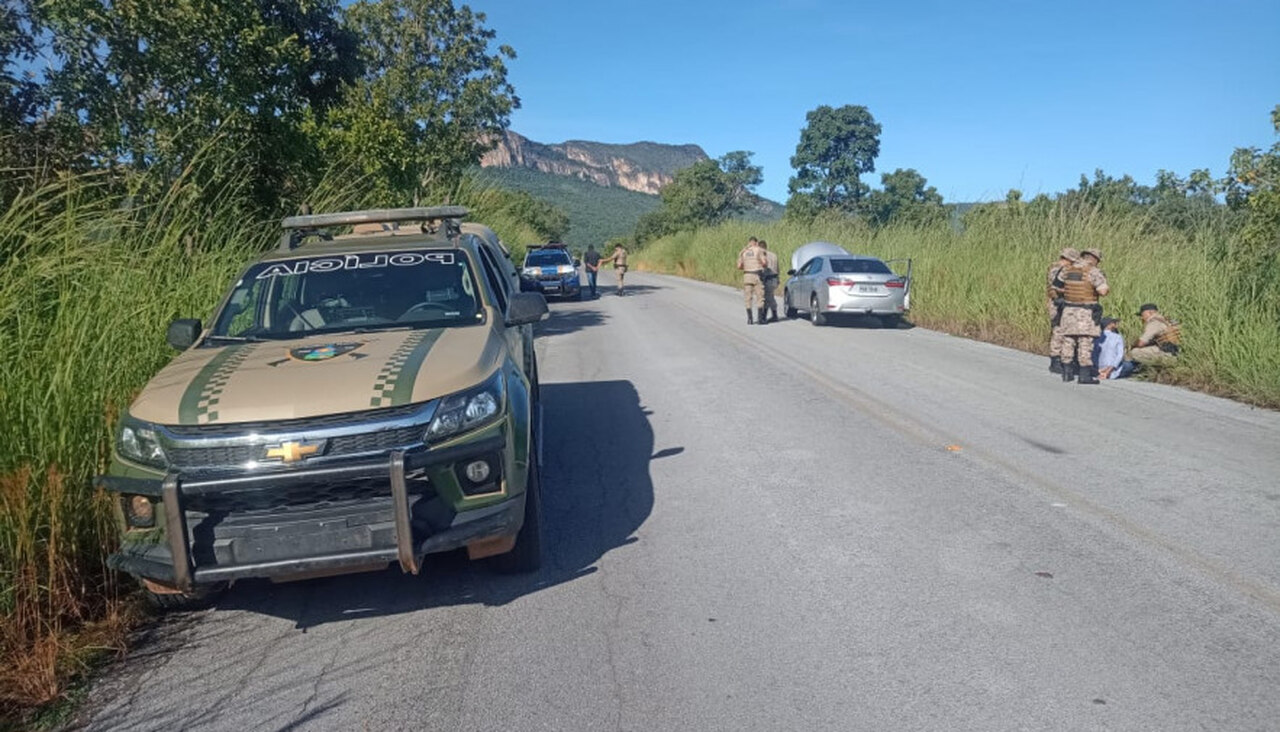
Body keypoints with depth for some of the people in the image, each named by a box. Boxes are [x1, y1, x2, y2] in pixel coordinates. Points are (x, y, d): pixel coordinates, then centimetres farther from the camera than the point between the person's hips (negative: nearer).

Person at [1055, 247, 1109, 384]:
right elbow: (1103, 292, -15)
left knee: (1068, 342, 10)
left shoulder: (1066, 270, 7)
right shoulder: (1093, 271, -9)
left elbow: (1060, 289, 16)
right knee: (1085, 344, -2)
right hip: (1086, 313, -5)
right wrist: (1107, 287, 6)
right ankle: (1085, 375, -2)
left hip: (1068, 311, 5)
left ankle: (1067, 373, 13)